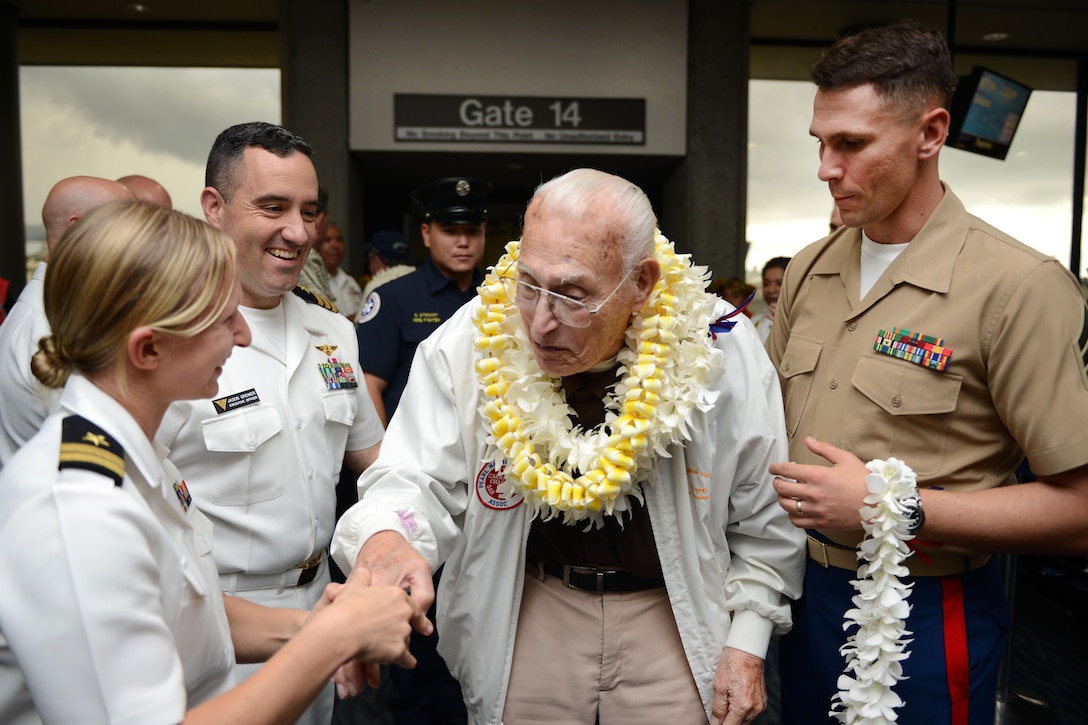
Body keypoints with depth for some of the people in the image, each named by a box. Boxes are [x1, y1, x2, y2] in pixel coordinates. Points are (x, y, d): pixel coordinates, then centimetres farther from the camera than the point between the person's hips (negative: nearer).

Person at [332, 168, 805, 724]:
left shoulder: (721, 352, -17)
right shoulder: (468, 345, -18)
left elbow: (764, 520, -4)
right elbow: (416, 481, -12)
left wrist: (748, 642, -3)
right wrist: (385, 539, -35)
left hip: (672, 611, 0)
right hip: (526, 609, 1)